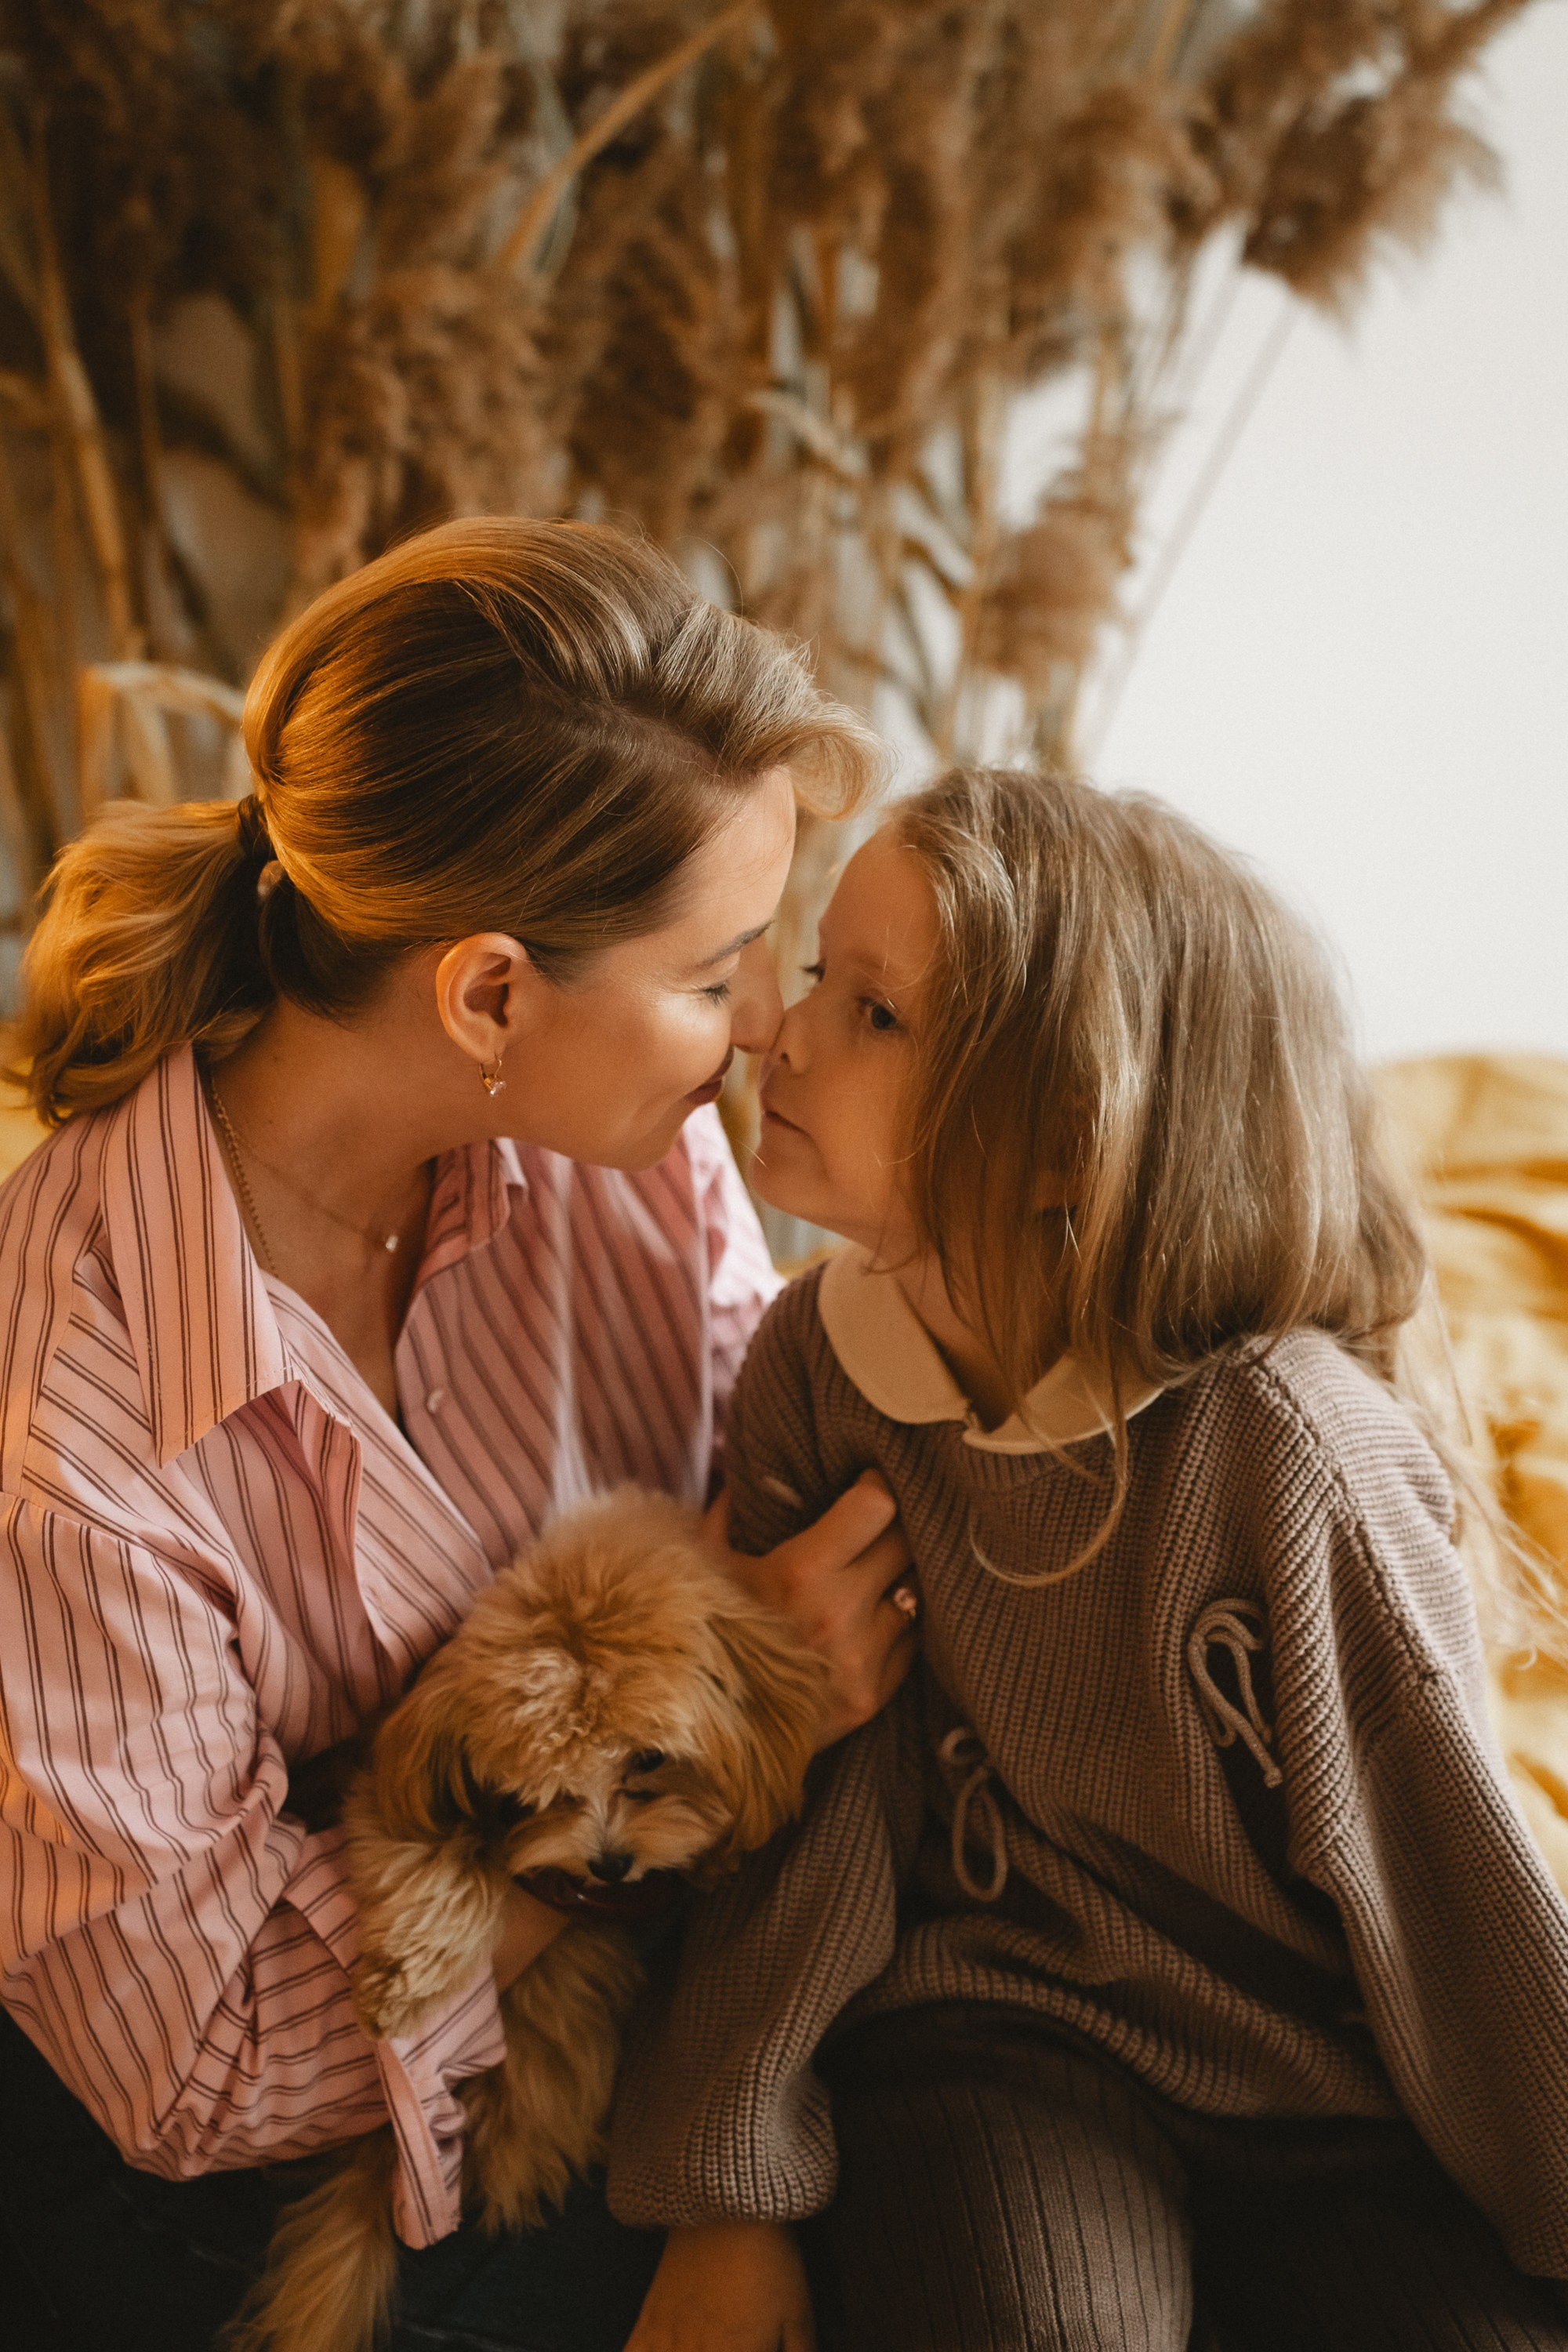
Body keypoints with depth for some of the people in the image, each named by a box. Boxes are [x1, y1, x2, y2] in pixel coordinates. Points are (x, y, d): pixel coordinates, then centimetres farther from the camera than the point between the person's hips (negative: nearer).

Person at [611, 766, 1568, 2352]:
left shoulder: (1289, 1456, -22)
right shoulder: (815, 1363, -9)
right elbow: (786, 1788, -3)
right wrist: (728, 2195, -2)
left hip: (1319, 2089, 0)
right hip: (990, 2032, 1)